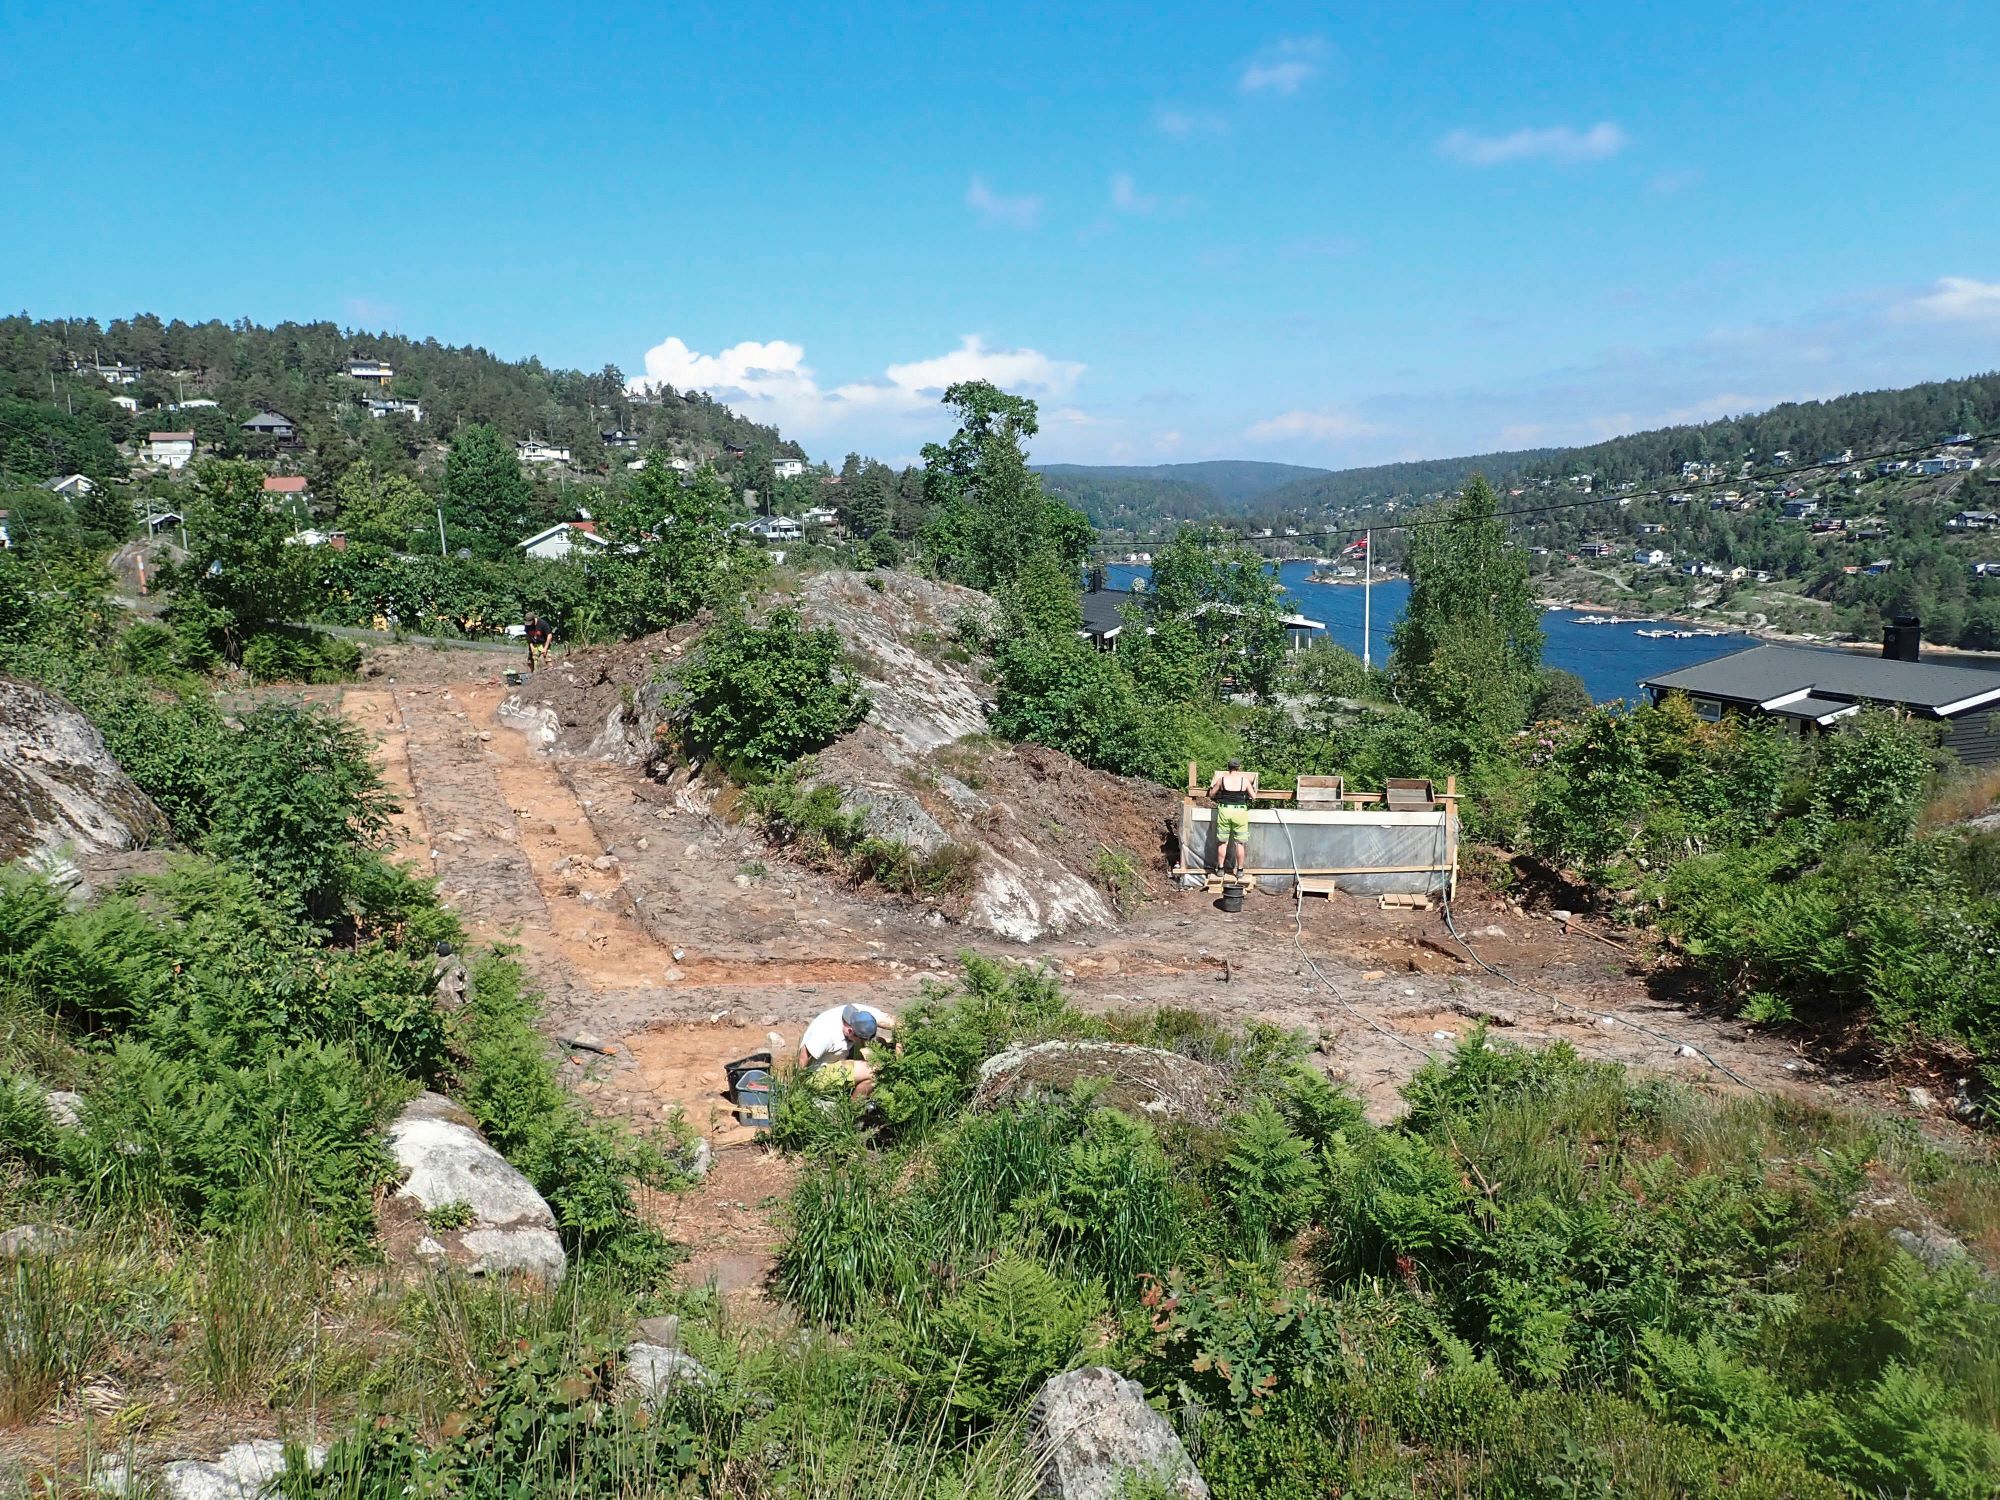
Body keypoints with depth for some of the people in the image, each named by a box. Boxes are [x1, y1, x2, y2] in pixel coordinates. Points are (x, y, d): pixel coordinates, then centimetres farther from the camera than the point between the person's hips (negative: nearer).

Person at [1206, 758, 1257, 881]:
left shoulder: (1222, 779, 1)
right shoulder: (1245, 780, -2)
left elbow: (1211, 794, 10)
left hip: (1224, 811, 1)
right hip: (1240, 811, -1)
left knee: (1222, 841, 11)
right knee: (1240, 843, 6)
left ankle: (1221, 868, 14)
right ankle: (1239, 871, 9)